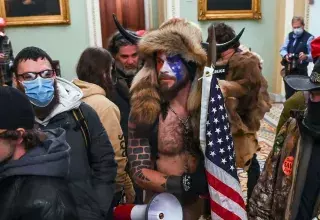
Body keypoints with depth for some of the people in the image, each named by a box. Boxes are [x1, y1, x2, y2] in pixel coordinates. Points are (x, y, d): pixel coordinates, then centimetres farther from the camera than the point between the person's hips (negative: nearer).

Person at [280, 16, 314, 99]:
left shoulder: (309, 38, -8)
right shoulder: (290, 35, 13)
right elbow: (283, 49, 9)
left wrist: (306, 57, -36)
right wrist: (285, 55, -13)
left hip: (301, 71, -5)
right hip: (288, 69, 6)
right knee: (288, 94, 13)